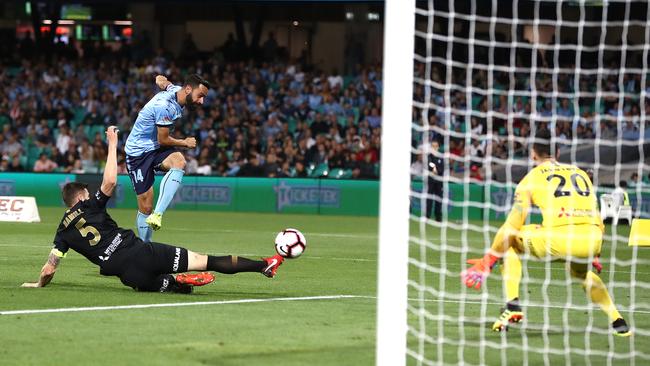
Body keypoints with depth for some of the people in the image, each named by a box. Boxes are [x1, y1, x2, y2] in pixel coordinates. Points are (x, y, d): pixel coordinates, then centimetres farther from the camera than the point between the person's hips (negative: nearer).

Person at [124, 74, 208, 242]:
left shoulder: (176, 90, -1)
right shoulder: (164, 105, -27)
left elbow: (161, 80, 21)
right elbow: (163, 140, -17)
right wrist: (185, 143, -2)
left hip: (157, 148, 7)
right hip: (138, 151, -7)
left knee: (179, 162, -29)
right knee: (145, 206, -7)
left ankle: (157, 214, -35)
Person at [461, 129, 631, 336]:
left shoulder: (532, 178, 15)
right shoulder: (581, 174, 27)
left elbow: (512, 225, 7)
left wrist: (488, 260, 15)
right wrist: (593, 256, 45)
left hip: (559, 238, -5)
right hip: (593, 240, 5)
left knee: (508, 241, 20)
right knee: (581, 271, 39)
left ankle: (512, 305, 7)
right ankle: (616, 319, 25)